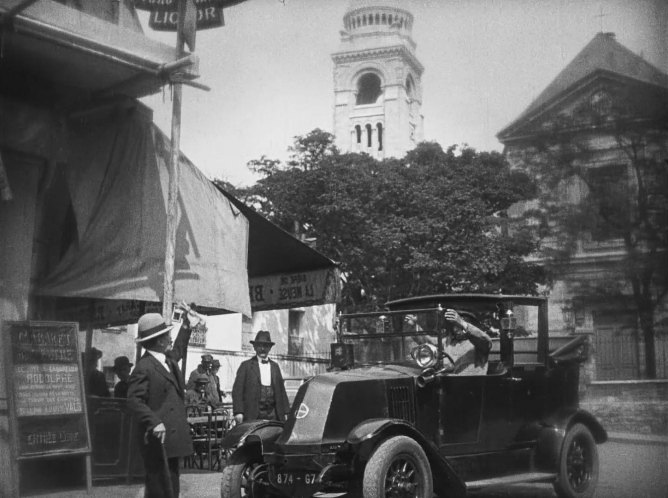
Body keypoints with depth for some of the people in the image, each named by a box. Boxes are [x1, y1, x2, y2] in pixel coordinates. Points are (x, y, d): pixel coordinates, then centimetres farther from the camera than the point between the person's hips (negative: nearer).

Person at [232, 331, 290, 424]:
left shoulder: (275, 366, 16)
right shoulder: (246, 366, 4)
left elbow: (281, 390, 15)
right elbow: (237, 391, -1)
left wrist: (286, 412, 10)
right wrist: (238, 412, -11)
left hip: (272, 415, 3)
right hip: (252, 416, -3)